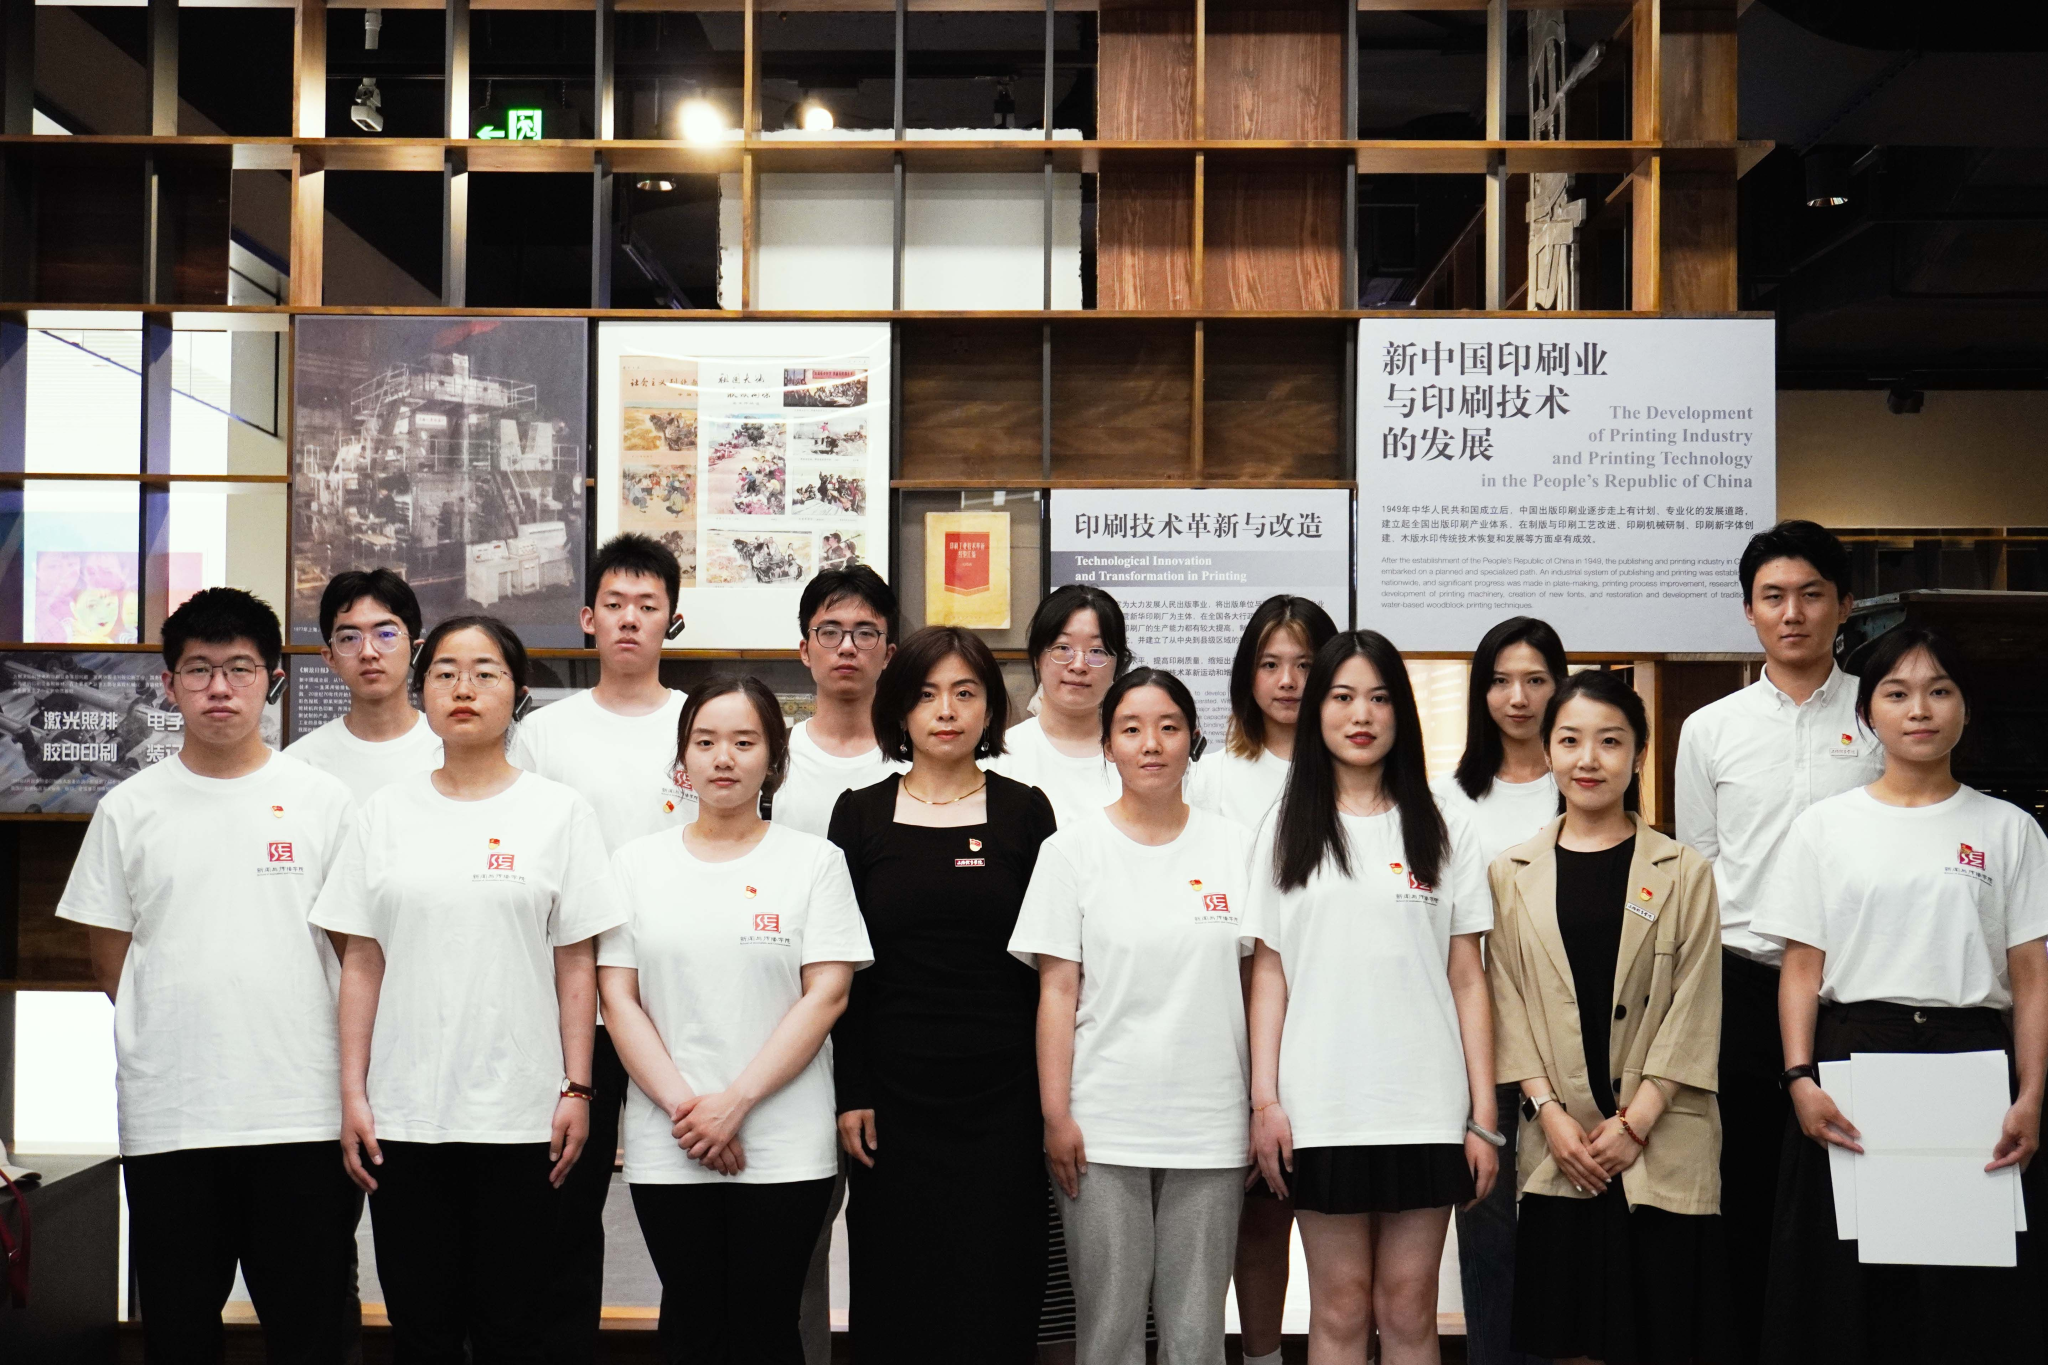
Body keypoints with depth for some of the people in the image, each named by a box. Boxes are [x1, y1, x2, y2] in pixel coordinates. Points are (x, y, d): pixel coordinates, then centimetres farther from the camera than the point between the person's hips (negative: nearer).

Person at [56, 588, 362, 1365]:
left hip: (303, 1111, -1)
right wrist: (180, 1035, 3)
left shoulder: (323, 800, 3)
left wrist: (357, 1085, 0)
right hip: (167, 1116, 1)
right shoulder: (129, 808, 4)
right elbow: (109, 957, 8)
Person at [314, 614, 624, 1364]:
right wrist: (353, 1094, 3)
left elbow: (577, 964, 1)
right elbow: (361, 964, 7)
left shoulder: (559, 811, 2)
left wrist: (577, 1088, -4)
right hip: (405, 1112, 2)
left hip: (521, 1113, -2)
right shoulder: (386, 813, 7)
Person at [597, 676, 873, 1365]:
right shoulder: (636, 862, 8)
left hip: (786, 1150, -1)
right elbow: (618, 999, 3)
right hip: (667, 1148, 2)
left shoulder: (815, 861, 2)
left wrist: (735, 1102, -13)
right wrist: (684, 1105, -9)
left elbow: (825, 997, -5)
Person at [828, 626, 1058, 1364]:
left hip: (1003, 1091, 0)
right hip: (895, 1088, 0)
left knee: (998, 1287, 4)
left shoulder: (1025, 811, 4)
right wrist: (850, 1093, -2)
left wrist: (1053, 1095, -1)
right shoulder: (860, 813, 5)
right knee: (896, 1292, 6)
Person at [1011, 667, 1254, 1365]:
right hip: (1103, 1126, -1)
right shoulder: (1072, 849, 2)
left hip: (1211, 1126, 1)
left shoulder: (1235, 846, 6)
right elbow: (1057, 991, -1)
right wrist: (1055, 1116, -6)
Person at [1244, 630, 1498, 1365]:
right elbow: (1268, 973, 5)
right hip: (1321, 1107, 0)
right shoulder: (1285, 831, 8)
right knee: (1339, 1306, 4)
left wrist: (1483, 1117, 0)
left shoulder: (1442, 833, 8)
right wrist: (1264, 1100, -4)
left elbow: (1468, 980, 6)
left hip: (1425, 1108, 0)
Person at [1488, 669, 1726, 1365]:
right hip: (1559, 1145, 1)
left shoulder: (1684, 874, 4)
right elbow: (1507, 1002, 5)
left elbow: (1695, 1010, -1)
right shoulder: (1512, 875, 9)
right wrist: (1550, 1112, -7)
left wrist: (1635, 1121, -8)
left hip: (1662, 1146, -1)